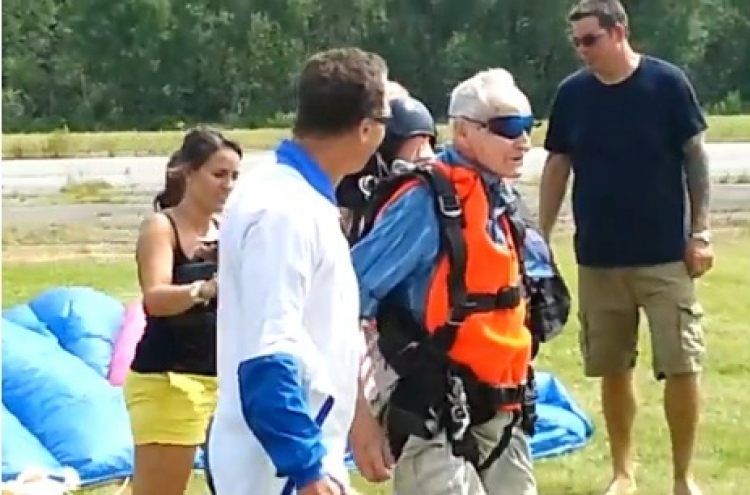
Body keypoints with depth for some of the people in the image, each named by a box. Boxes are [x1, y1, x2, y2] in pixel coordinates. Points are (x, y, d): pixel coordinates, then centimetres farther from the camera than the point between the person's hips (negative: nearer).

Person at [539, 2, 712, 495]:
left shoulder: (667, 82, -7)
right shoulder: (572, 94, 1)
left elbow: (695, 157, -3)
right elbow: (557, 167, 8)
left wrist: (701, 232, -7)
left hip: (665, 254, -3)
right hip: (598, 257, 3)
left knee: (682, 365, -3)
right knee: (613, 369, 9)